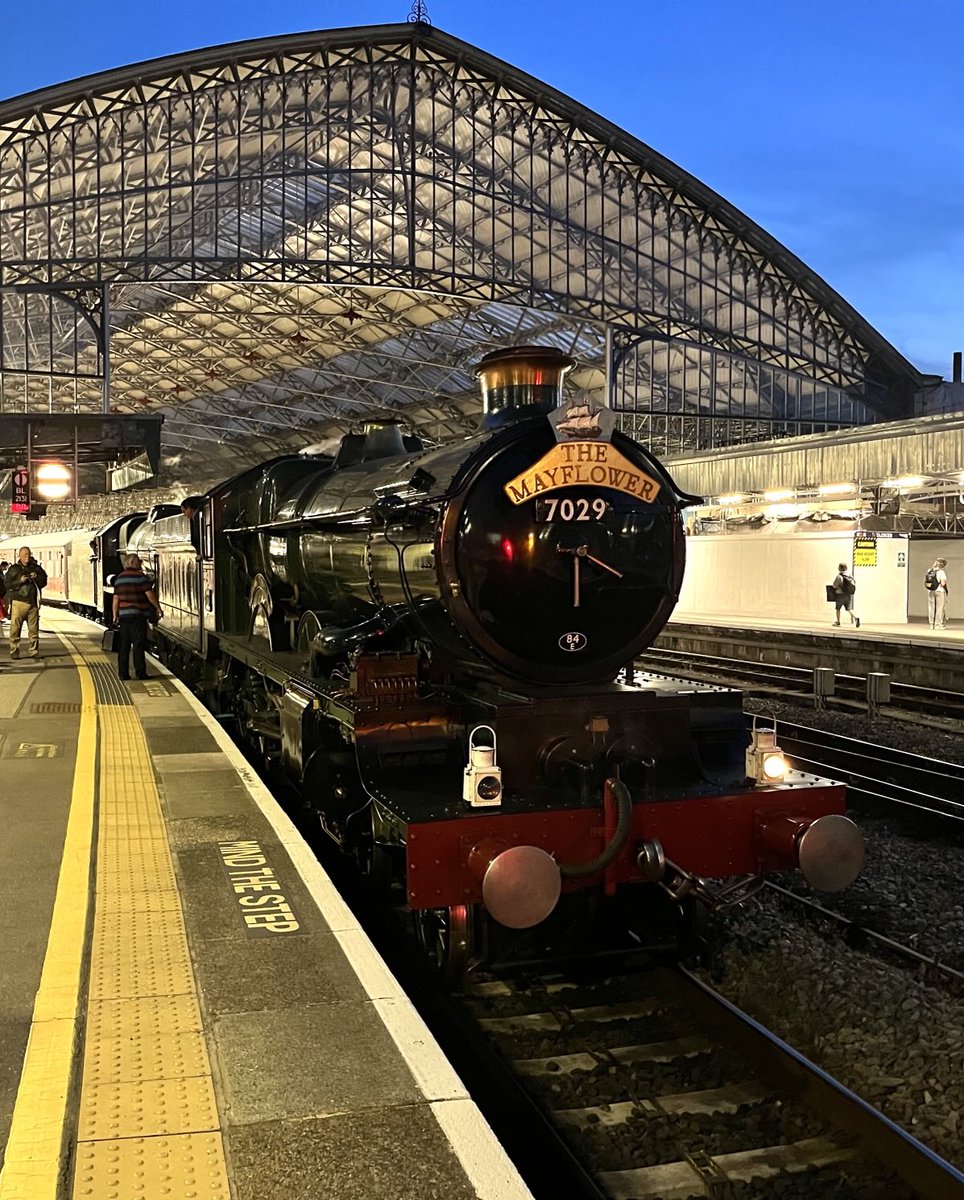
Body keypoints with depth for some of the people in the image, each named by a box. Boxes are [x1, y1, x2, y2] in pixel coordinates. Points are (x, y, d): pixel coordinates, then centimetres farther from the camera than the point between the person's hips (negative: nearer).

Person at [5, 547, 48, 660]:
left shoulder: (36, 568, 14)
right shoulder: (13, 569, 6)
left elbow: (44, 581, 15)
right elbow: (7, 584, -1)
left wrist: (36, 578, -3)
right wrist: (20, 581, -13)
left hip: (33, 602, 3)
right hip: (18, 602, -3)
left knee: (34, 629, 2)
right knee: (15, 628, -6)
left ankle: (33, 651, 8)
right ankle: (14, 651, -1)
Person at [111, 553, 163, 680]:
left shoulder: (119, 578, 11)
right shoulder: (140, 576, -7)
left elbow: (116, 598, 9)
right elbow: (150, 594, -10)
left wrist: (115, 615, 12)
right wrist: (158, 608, -2)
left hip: (123, 615, 6)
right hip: (138, 615, -5)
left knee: (123, 645, 8)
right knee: (138, 645, -3)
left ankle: (123, 673, 8)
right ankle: (140, 672, -3)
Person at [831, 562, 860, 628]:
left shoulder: (839, 576, -15)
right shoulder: (850, 576, 3)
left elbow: (834, 585, -13)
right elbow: (854, 586, 6)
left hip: (840, 595, -5)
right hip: (849, 595, 5)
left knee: (837, 608, 14)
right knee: (849, 609, 4)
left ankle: (837, 621, 21)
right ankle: (856, 617, -20)